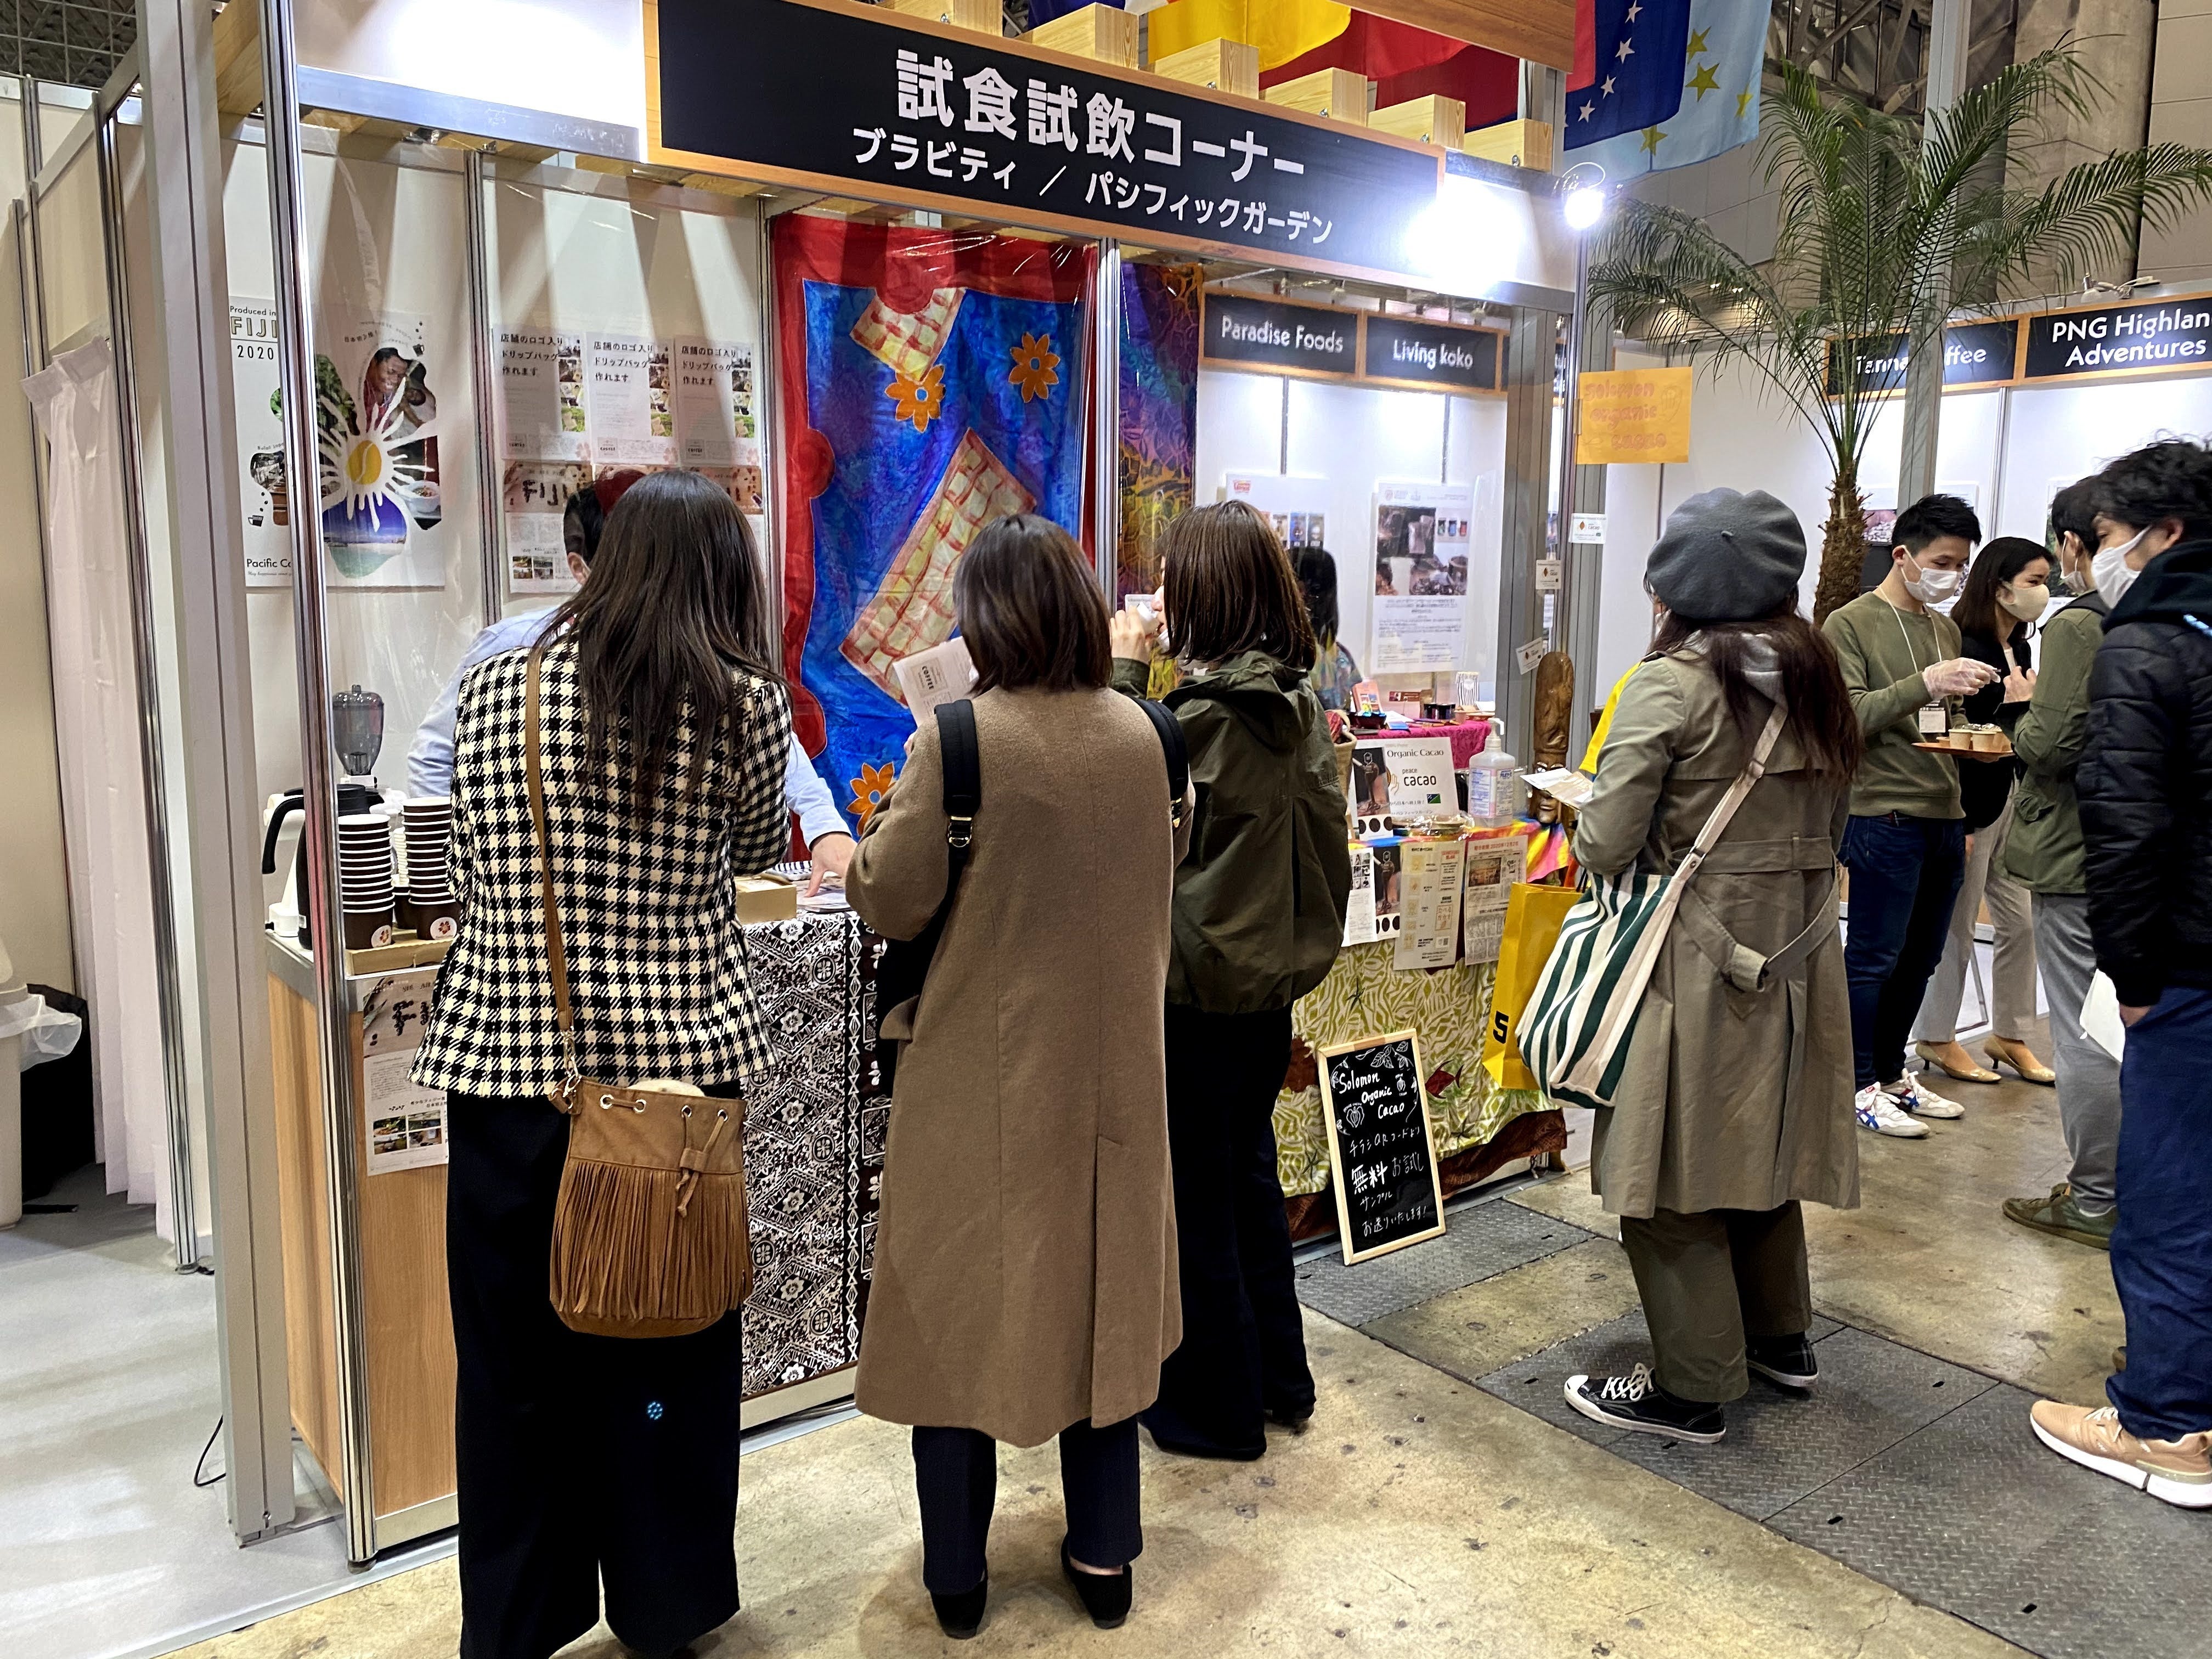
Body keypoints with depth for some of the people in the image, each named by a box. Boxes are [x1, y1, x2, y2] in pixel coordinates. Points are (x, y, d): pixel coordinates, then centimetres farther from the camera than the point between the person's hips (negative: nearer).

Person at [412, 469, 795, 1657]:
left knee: (515, 1357, 14)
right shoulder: (744, 704, -5)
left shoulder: (491, 690, 2)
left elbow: (469, 882, 10)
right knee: (672, 1349, 14)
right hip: (675, 1062, -1)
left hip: (506, 1062, 2)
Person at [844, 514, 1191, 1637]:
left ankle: (957, 1574, 27)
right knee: (1099, 1296, 18)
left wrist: (872, 844, 7)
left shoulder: (957, 739, -17)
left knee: (959, 1306, 12)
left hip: (982, 1074, -4)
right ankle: (1104, 1554, 32)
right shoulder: (1139, 735, -3)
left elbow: (891, 903, -12)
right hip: (1110, 1069, 4)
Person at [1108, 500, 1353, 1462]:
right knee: (1249, 1174, 22)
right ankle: (1279, 1376, 36)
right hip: (1273, 977, 8)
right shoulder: (1300, 706, 1)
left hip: (1196, 989, -8)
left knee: (1196, 1198, 8)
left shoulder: (1198, 715, -21)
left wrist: (1122, 675, -11)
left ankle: (1217, 1409, 22)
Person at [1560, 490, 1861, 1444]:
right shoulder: (1816, 675, 6)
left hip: (1696, 956, -7)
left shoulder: (1673, 683, -15)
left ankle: (1694, 1388, 14)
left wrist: (1591, 839, 5)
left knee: (1672, 1173, 4)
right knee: (1762, 1146, 22)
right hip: (1794, 946, 7)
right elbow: (1832, 824, 15)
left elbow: (1605, 845, -16)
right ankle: (1780, 1336, 37)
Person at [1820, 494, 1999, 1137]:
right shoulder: (1851, 625, -5)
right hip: (1884, 816, -7)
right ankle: (1861, 1085, 9)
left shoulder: (1946, 629, 18)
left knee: (1919, 958, 11)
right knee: (1873, 958, -2)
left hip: (1943, 818, 7)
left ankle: (1892, 1072, 24)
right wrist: (1925, 684, -24)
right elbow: (1850, 716, -16)